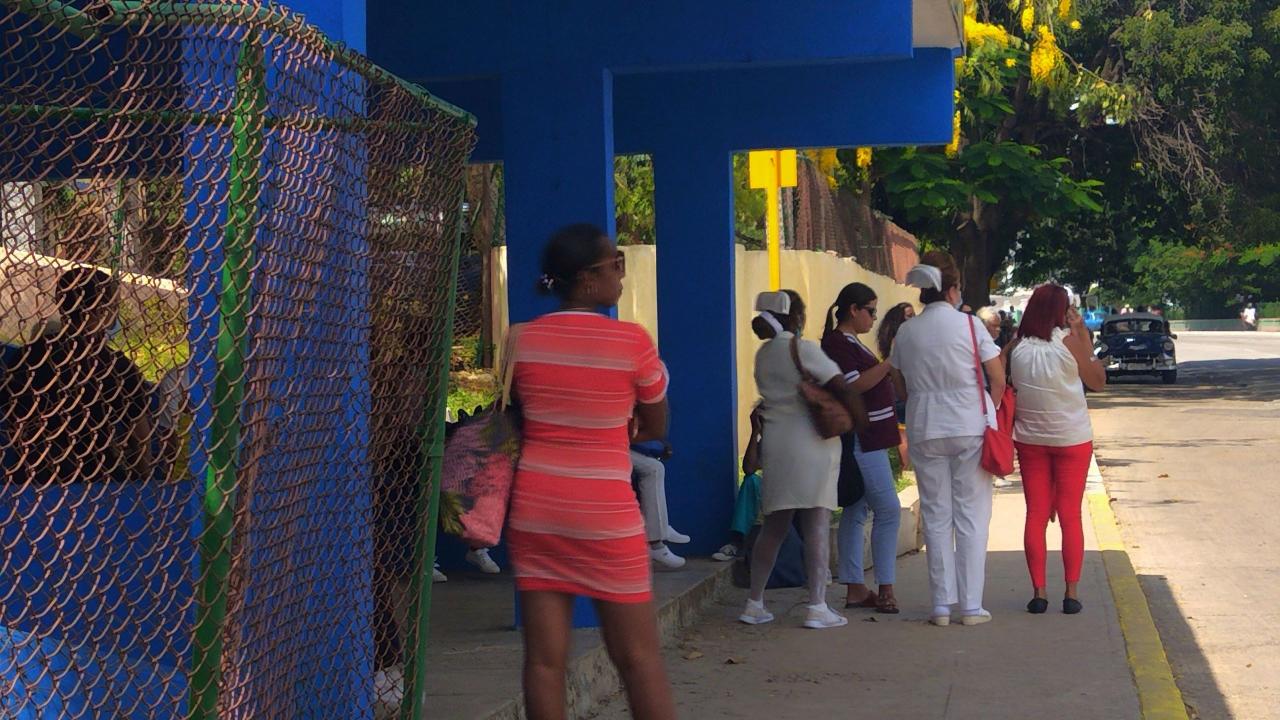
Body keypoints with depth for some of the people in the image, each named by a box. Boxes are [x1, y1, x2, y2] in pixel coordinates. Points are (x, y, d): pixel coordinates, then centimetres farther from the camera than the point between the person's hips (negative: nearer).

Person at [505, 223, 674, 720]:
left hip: (535, 508, 4)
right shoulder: (632, 341, -9)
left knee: (545, 658, 3)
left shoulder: (522, 341, 1)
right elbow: (655, 428, 4)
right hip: (605, 511, -4)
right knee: (639, 658, 5)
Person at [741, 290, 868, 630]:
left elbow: (774, 396, 14)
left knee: (774, 526, 11)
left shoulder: (763, 355, 13)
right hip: (812, 444, -7)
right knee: (818, 523, -5)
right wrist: (861, 420, -2)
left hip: (775, 443, 7)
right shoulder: (803, 349, -9)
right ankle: (817, 607, -9)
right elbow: (841, 386, -13)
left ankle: (754, 603, 13)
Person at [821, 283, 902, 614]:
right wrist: (890, 363, -21)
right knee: (888, 510, -10)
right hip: (861, 440, -11)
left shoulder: (851, 343, 18)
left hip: (867, 440, 11)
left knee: (856, 511, 10)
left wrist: (892, 369, 13)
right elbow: (854, 385, -22)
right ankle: (885, 589, -8)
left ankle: (855, 589, 12)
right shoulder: (836, 344, -13)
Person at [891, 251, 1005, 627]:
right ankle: (971, 606, 3)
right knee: (971, 515, 4)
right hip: (971, 427, -2)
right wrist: (988, 414, 11)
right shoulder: (969, 324, -5)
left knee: (936, 516, 8)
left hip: (925, 430, 3)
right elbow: (998, 381, -5)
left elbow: (901, 388, 9)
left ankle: (942, 604, 8)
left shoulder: (906, 332, 4)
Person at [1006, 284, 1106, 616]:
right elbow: (1098, 381, -2)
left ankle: (1039, 592, 6)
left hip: (1030, 439, 2)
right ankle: (1071, 593, 4)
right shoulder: (1069, 341, -13)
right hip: (1072, 439, -2)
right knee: (1070, 516, 6)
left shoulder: (1017, 346, -5)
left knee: (1036, 516, 8)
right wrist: (1084, 335, -1)